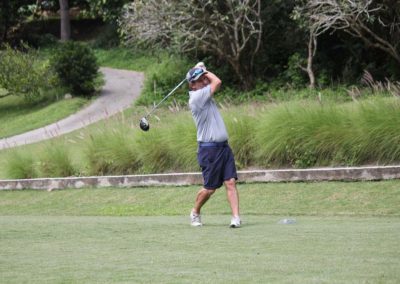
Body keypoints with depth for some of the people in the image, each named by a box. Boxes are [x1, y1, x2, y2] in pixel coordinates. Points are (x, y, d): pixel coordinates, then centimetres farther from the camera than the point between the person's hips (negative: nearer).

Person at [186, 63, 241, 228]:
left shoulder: (204, 95, 13)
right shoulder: (196, 97, -14)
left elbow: (214, 83, 29)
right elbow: (217, 82, -16)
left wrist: (202, 72, 13)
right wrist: (204, 71, 0)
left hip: (223, 146, 7)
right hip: (209, 149, -7)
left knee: (231, 182, -7)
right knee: (210, 188, 1)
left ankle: (236, 217, -15)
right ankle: (195, 213, 24)